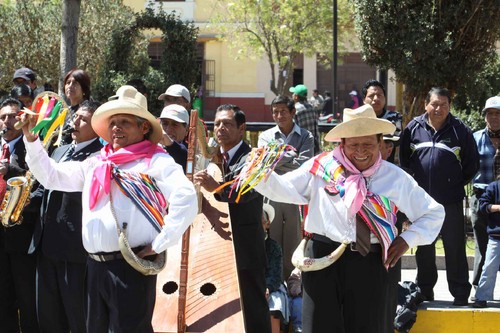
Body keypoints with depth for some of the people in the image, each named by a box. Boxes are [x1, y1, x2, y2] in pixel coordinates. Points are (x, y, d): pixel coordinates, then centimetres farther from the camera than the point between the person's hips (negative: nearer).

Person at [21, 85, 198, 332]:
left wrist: (159, 244, -17)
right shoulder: (96, 164, 17)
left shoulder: (155, 161, -5)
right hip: (95, 266, 7)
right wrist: (32, 140, 10)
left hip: (132, 266, -7)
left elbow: (185, 197, -18)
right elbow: (52, 176, 21)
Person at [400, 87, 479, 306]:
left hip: (451, 201, -2)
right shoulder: (414, 128, 3)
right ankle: (425, 291, 23)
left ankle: (460, 294, 4)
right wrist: (412, 181, 8)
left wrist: (458, 183, 2)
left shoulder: (460, 130, -1)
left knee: (455, 247, -1)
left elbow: (472, 163, 5)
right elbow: (404, 159, 13)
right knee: (424, 248, 12)